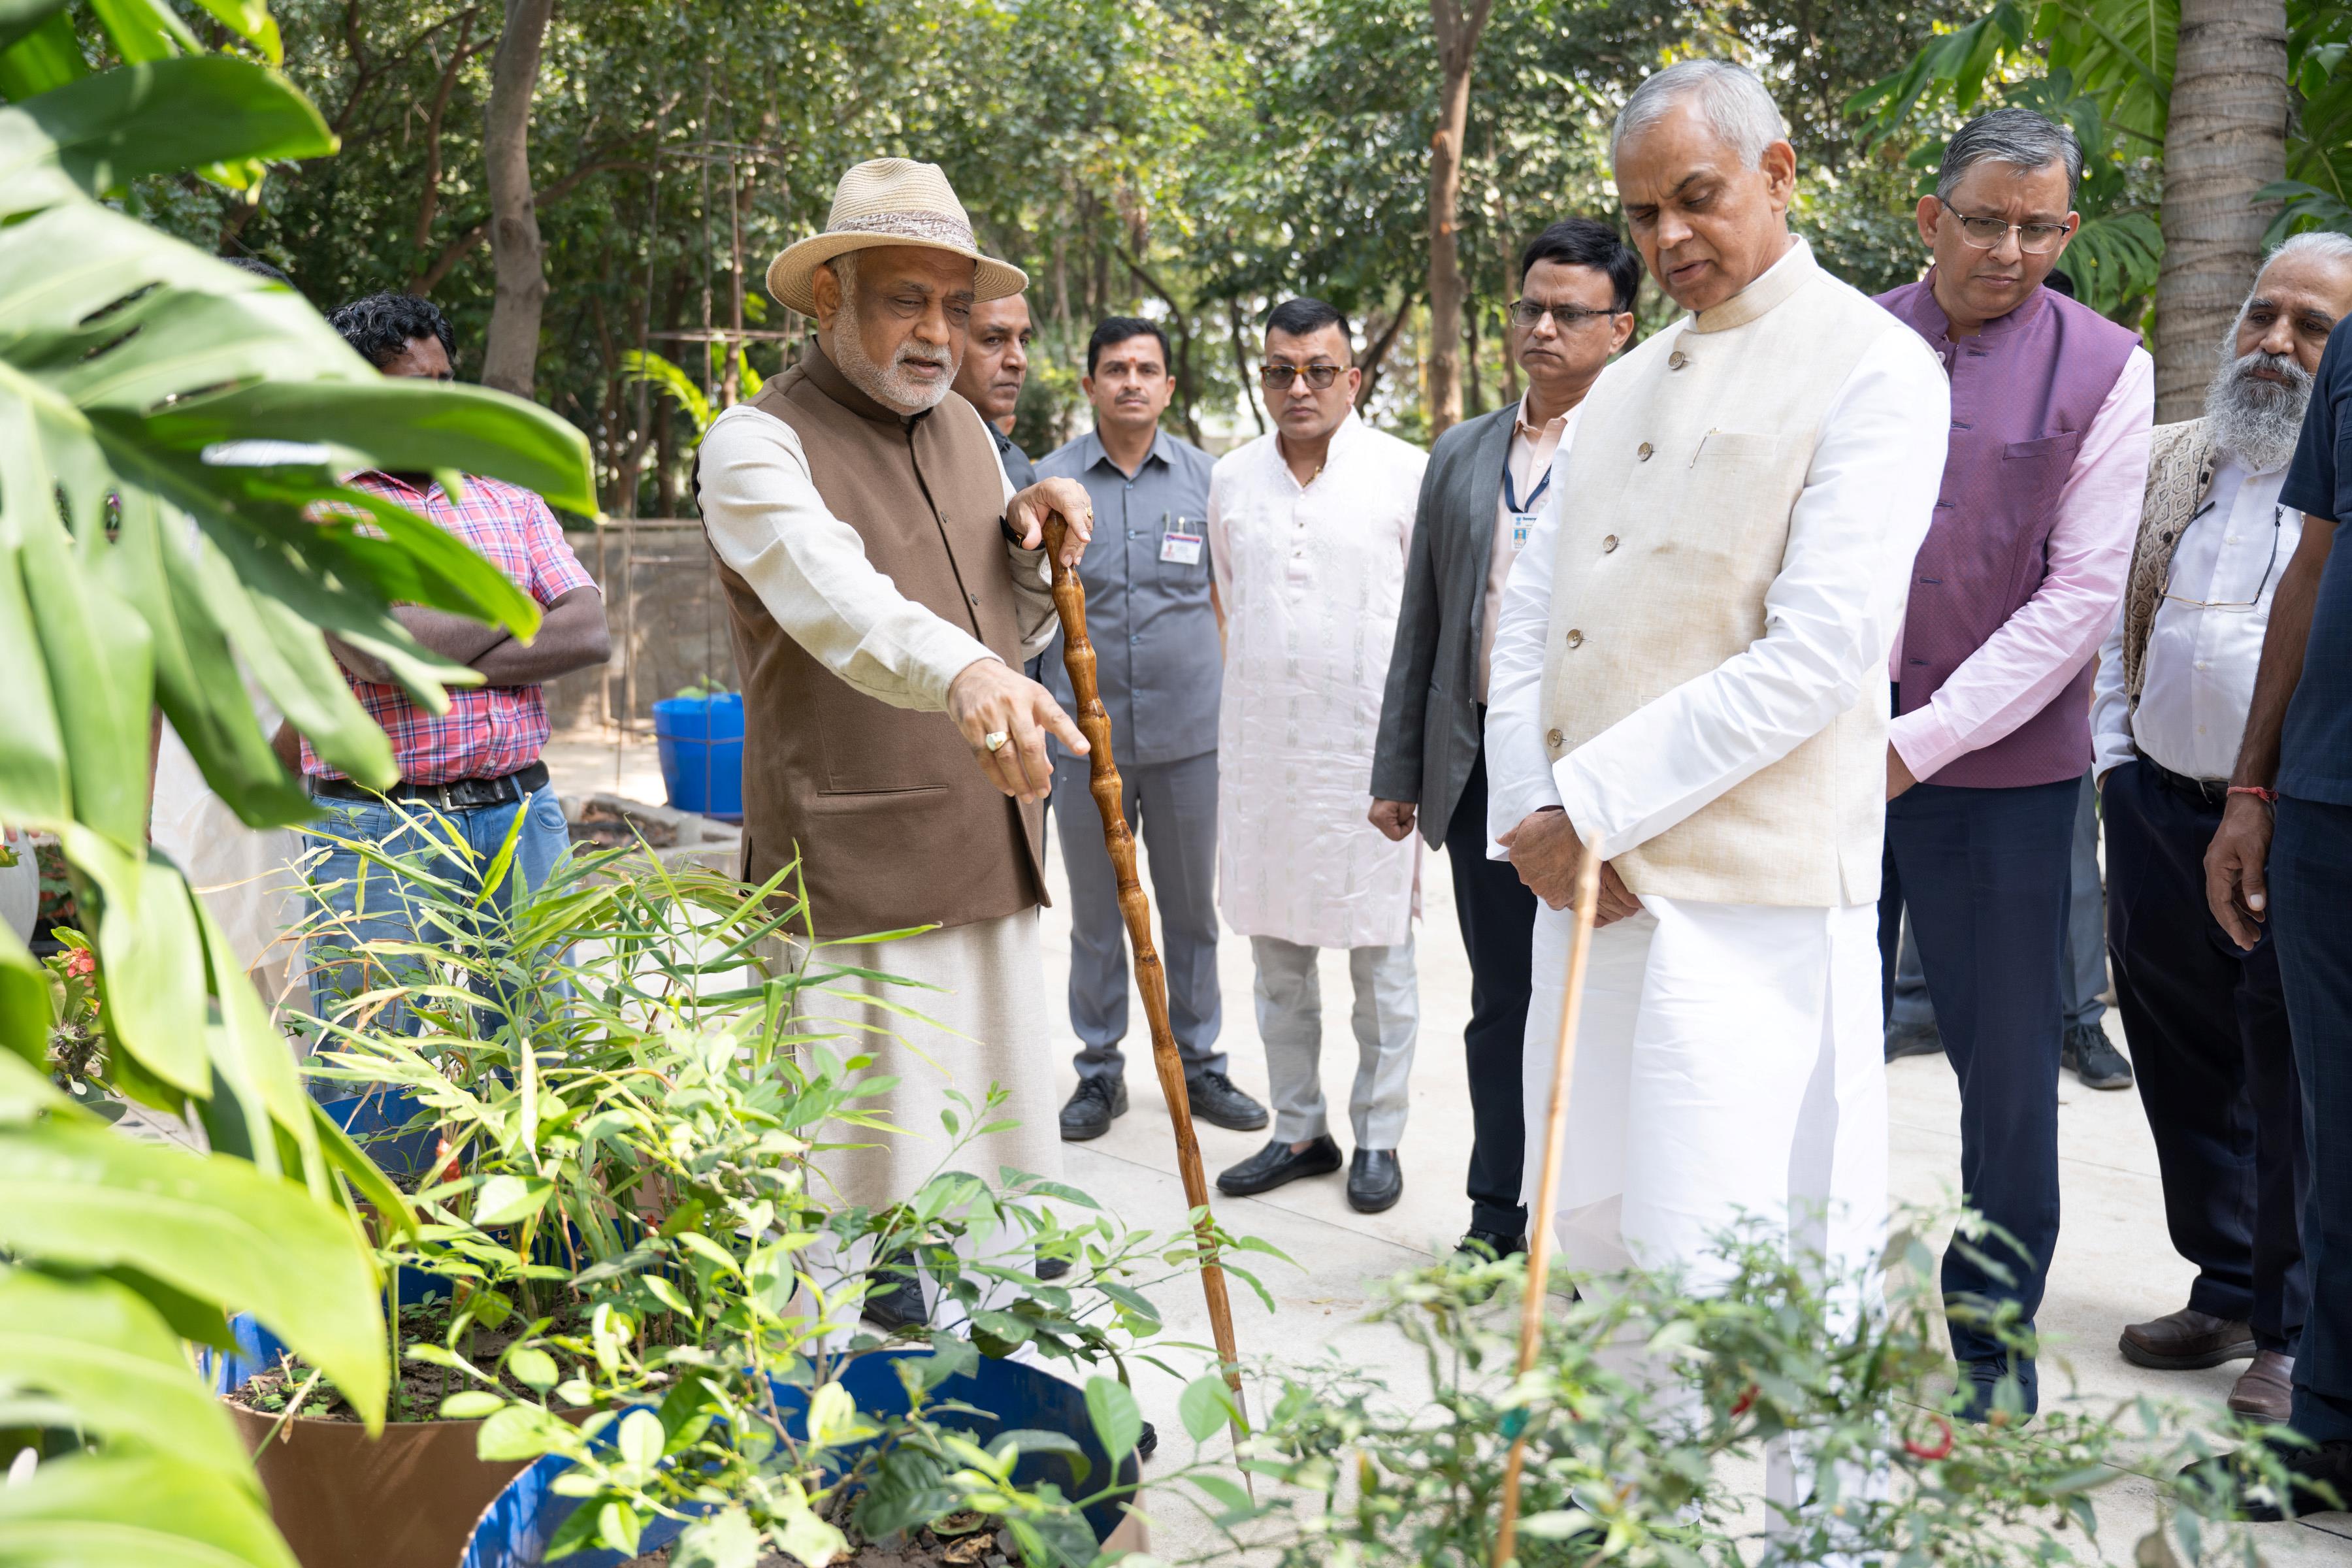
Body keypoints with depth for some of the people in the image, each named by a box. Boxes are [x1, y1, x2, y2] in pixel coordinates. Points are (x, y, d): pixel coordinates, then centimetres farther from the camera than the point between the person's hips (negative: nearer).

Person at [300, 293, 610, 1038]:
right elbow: (375, 651, -16)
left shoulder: (511, 501, 14)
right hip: (379, 829, -4)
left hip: (524, 816, 4)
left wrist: (446, 660, -8)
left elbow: (591, 633, 2)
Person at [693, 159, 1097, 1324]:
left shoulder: (963, 428, 14)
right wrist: (965, 673, -49)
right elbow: (833, 594, -31)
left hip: (992, 869, 7)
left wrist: (1033, 542, 3)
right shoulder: (758, 442, -9)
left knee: (1001, 1170, 14)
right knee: (866, 1190, -2)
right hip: (852, 889, -7)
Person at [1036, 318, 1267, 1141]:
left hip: (1189, 732, 1)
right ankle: (1100, 1068, 22)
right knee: (1096, 913, 9)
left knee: (1192, 909, 10)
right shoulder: (1048, 481, 1)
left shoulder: (1204, 477, 4)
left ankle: (1199, 1063, 23)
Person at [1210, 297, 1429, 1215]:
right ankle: (1299, 1130, 23)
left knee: (1380, 957, 4)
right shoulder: (1232, 479, 8)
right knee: (1275, 953, 10)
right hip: (1260, 751, 4)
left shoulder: (1406, 474, -3)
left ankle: (1378, 1139, 16)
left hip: (1370, 749, -4)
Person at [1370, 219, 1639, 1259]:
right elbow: (1420, 625, 15)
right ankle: (1498, 1213, 24)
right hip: (1482, 764, 5)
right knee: (1499, 1003, 13)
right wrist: (1397, 770, 13)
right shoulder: (1460, 456, 14)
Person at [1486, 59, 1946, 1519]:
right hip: (1587, 878, 7)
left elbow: (1820, 653, -15)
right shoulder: (1625, 387, 19)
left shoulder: (1871, 369, -4)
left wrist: (1594, 805, -14)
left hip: (1749, 894, -7)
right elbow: (1528, 616, 14)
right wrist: (1532, 817, -1)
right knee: (1595, 1235, 13)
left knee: (1744, 1285, -6)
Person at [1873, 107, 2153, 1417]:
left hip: (2003, 769, -1)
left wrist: (1919, 744, -11)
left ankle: (1994, 1349, 20)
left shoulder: (2106, 370, 1)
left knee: (2010, 1068, 5)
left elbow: (2083, 595, -5)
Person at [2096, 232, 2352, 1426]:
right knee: (2186, 1060, 12)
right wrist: (2117, 750, 9)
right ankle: (2227, 1288, 28)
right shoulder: (2172, 463, 12)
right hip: (2159, 811, 5)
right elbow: (2110, 612, 18)